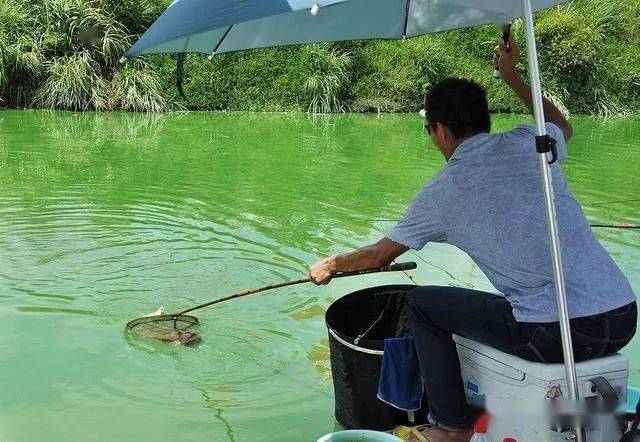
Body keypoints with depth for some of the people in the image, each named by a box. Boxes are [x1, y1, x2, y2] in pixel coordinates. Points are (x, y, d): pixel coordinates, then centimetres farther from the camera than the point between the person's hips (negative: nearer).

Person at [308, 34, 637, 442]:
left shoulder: (439, 194, 0)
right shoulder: (528, 143, 7)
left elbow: (378, 256, 14)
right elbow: (564, 127, 35)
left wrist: (329, 265, 34)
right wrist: (512, 76, 41)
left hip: (553, 334, -6)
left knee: (422, 303, 13)